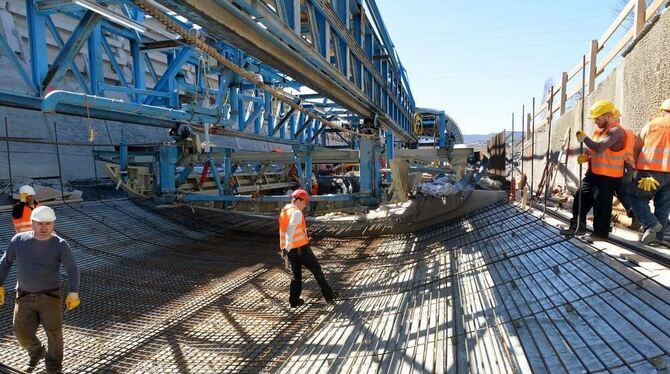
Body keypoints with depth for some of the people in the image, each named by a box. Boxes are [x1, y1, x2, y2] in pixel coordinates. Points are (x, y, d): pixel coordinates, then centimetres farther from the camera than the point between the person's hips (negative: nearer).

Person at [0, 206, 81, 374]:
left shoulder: (60, 244, -12)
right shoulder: (19, 240, -4)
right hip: (24, 296, 2)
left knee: (54, 331, -6)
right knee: (22, 334, 1)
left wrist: (73, 293, -24)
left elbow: (72, 270, -14)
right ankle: (37, 353, 34)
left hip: (49, 295, -2)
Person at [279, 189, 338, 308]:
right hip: (301, 248, -8)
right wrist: (286, 248, -36)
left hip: (290, 249, 8)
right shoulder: (297, 213, -15)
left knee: (296, 274, 17)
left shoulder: (283, 212, 13)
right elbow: (290, 230, -28)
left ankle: (294, 300, 17)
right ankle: (329, 295, 13)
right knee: (316, 270, 5)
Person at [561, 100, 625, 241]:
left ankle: (601, 233, 11)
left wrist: (584, 138, -17)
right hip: (593, 173, 9)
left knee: (601, 205, -2)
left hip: (608, 177, -9)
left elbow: (599, 148, -29)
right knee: (581, 198, 9)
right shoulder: (599, 131, 13)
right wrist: (586, 156, 1)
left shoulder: (616, 131, -16)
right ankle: (577, 226, 20)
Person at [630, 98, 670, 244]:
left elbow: (637, 148, 8)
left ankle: (651, 223, -13)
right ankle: (657, 236, 9)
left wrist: (637, 166, 18)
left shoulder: (651, 124, 5)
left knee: (638, 198, 8)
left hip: (651, 170, -3)